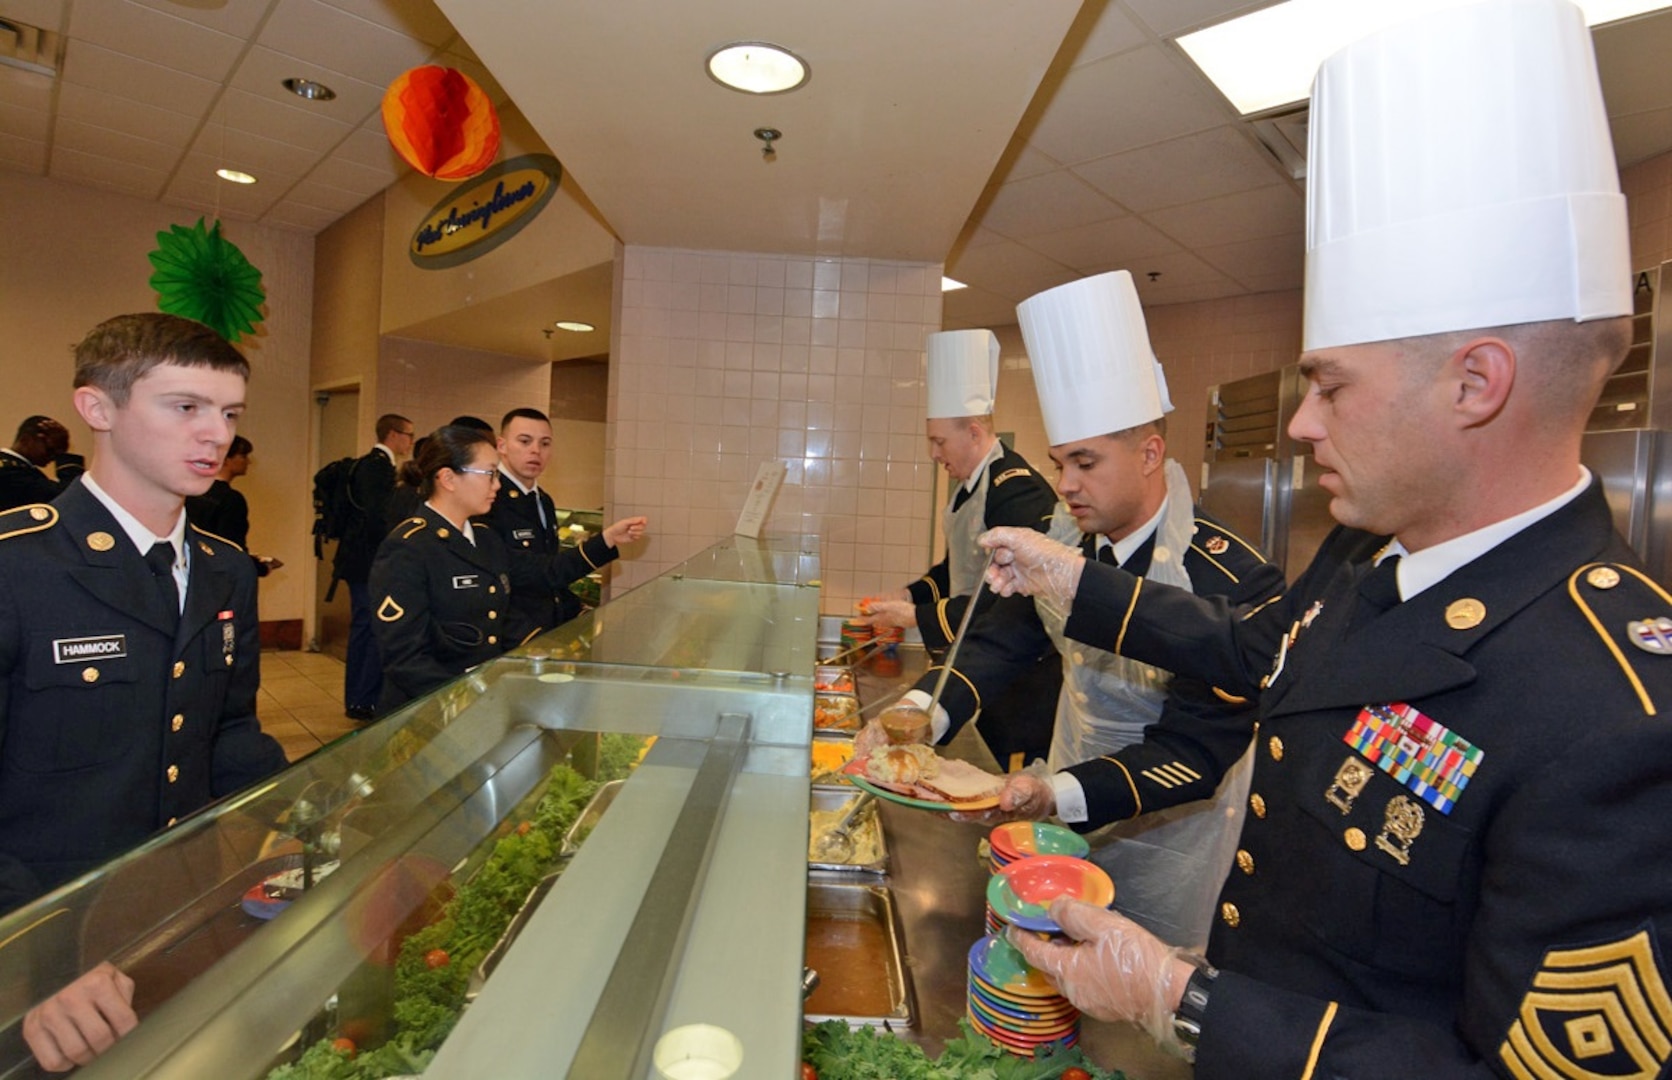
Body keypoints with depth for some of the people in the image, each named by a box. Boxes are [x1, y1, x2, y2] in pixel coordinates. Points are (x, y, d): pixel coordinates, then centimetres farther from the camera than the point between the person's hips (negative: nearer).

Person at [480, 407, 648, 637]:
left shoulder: (545, 501, 14)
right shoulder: (487, 502, -13)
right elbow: (525, 574, -20)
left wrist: (576, 611, 6)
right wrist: (606, 540, -26)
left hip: (558, 626, 8)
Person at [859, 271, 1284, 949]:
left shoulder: (1234, 581, -25)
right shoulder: (1060, 539, -7)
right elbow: (1001, 639, -8)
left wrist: (1055, 795, -36)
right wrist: (921, 714, -27)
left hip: (1168, 834, -5)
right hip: (1069, 815, 5)